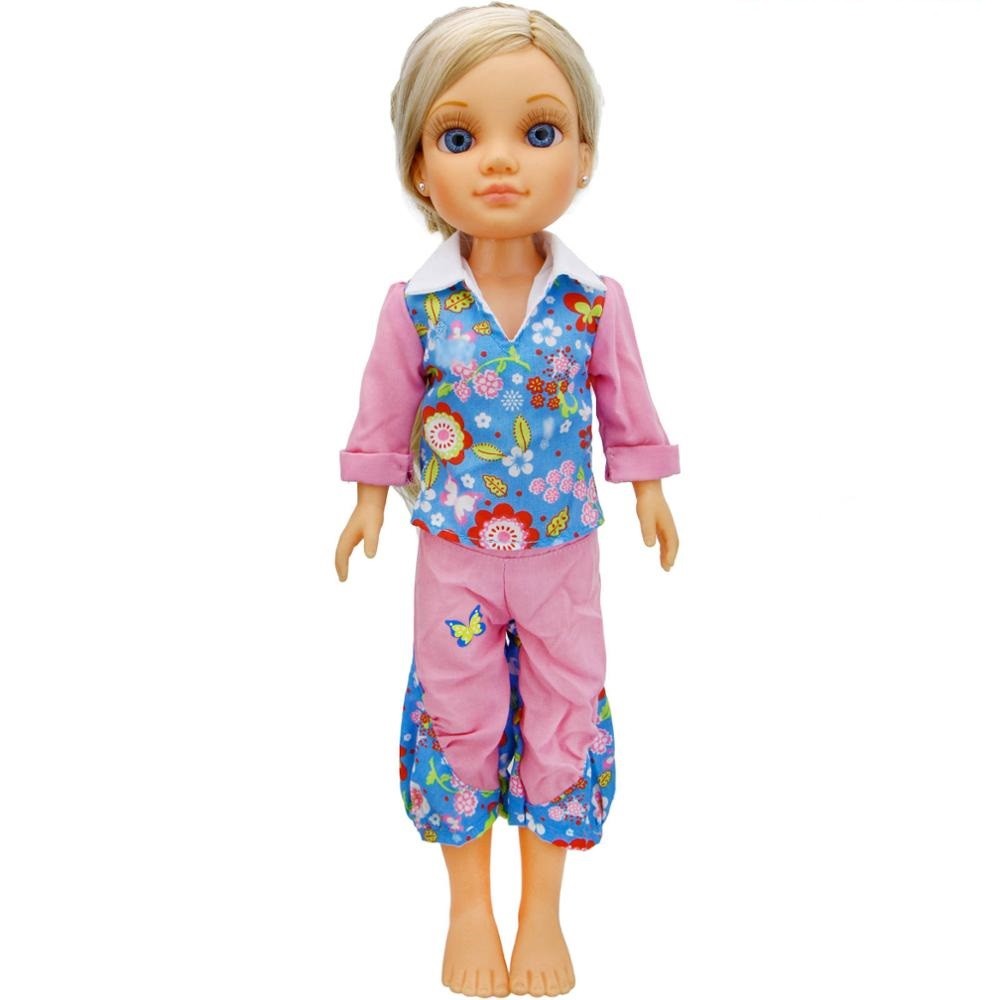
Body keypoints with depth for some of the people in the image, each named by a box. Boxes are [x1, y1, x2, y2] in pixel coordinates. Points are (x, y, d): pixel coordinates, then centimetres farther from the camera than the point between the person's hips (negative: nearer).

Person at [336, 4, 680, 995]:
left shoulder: (593, 300, -10)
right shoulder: (415, 304, -11)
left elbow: (623, 399, 3)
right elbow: (387, 406, 1)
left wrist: (647, 487, 8)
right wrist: (371, 497, 5)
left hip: (562, 547, 1)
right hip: (455, 549, 0)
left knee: (563, 720, 11)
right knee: (457, 717, 12)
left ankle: (542, 912, 33)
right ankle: (469, 908, 35)